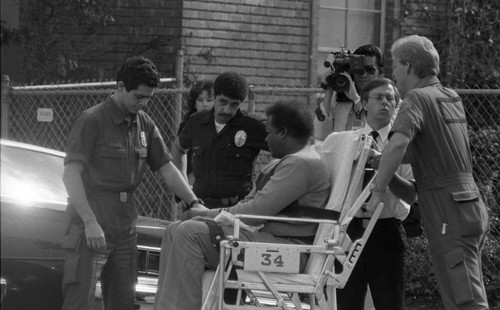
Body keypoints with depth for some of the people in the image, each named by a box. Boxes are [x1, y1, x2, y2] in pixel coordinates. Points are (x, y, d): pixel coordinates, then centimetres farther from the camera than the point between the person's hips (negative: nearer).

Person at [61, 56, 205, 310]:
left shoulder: (144, 124, 12)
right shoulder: (92, 121, -9)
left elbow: (167, 169, 16)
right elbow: (71, 174, -15)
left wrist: (194, 203, 4)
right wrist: (90, 222, -22)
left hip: (124, 224, 7)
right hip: (91, 225, -7)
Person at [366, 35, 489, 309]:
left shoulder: (417, 98, -9)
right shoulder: (452, 98, 16)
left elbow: (398, 144, -27)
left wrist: (377, 191, -19)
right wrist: (379, 157, 20)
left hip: (448, 214, -9)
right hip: (471, 207, 9)